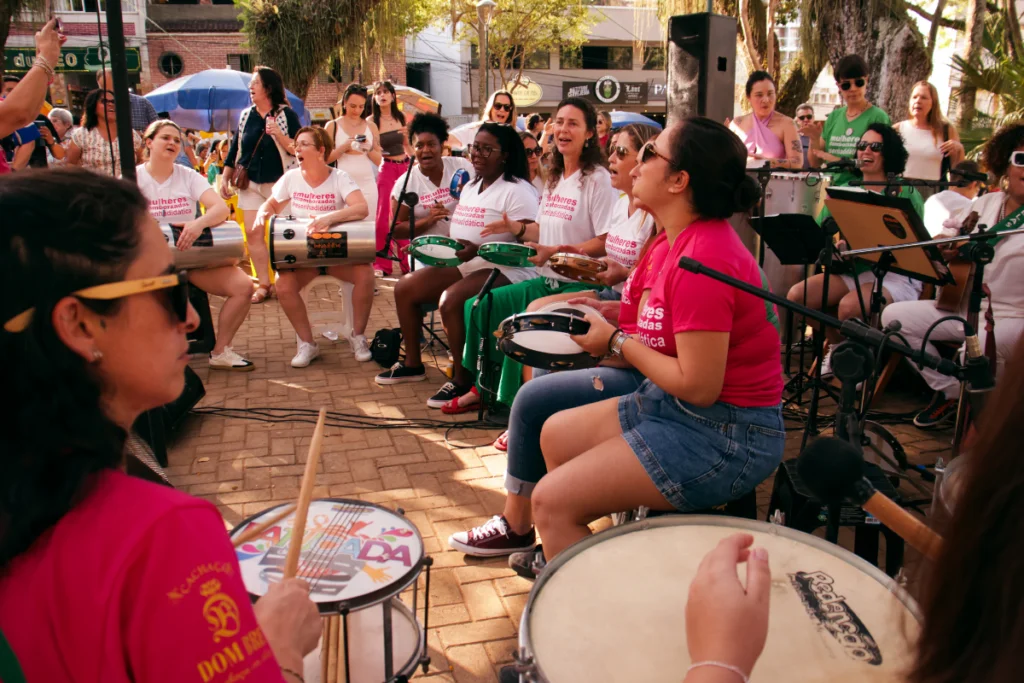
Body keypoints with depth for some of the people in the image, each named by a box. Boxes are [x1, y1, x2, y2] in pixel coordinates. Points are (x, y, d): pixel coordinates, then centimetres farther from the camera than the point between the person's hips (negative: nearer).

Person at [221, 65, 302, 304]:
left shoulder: (286, 114, -4)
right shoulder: (245, 116, 9)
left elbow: (297, 150, -10)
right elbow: (234, 149, 14)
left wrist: (279, 134, -24)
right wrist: (225, 179, 11)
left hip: (279, 183, -4)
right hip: (250, 184, 4)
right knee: (253, 233, 0)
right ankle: (263, 284, 7)